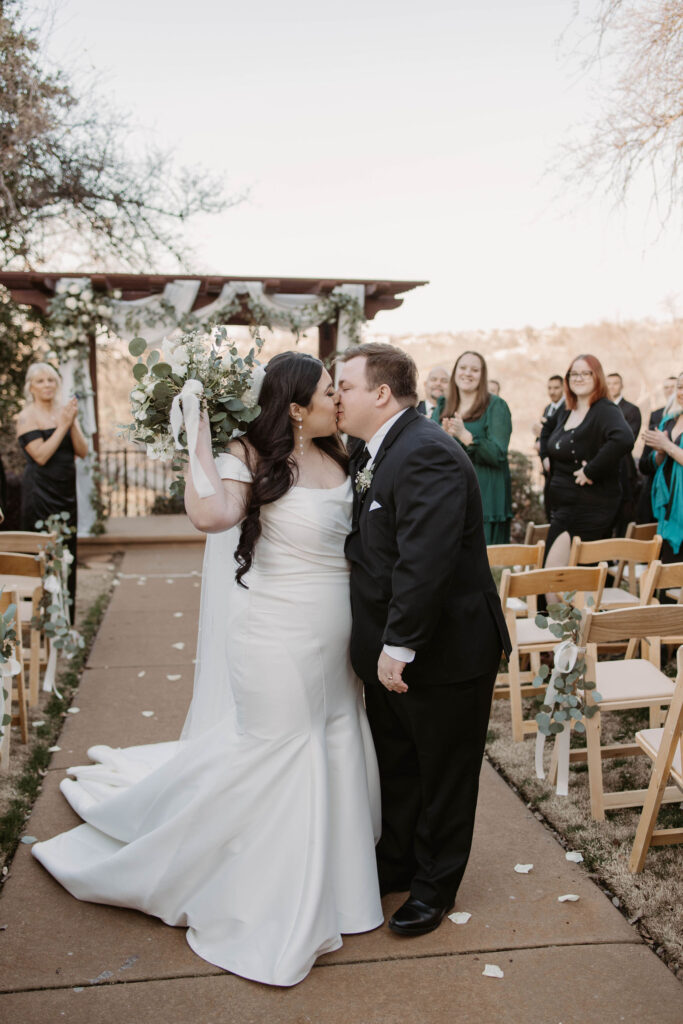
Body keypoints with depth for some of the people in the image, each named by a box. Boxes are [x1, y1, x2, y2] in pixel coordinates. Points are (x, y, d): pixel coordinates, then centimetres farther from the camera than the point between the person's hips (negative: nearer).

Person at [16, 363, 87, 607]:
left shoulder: (64, 411, 11)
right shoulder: (27, 417, -5)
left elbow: (83, 452, 3)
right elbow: (41, 455, -16)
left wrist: (72, 423, -11)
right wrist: (63, 425, -15)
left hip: (66, 491, 6)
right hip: (40, 493, -5)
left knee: (67, 550, 8)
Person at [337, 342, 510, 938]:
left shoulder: (427, 456, -25)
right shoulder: (372, 453, 7)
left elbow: (425, 561, -31)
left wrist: (399, 646, -28)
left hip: (445, 650, -9)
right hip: (389, 649, 9)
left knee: (444, 775, 12)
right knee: (396, 767, 23)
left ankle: (435, 887, 31)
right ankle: (396, 864, 42)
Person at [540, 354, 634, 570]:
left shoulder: (605, 410, -14)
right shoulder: (566, 411, 11)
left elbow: (624, 440, -34)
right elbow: (547, 428, 33)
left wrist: (591, 471, -27)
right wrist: (545, 457, 17)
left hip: (589, 509, -8)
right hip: (562, 504, 8)